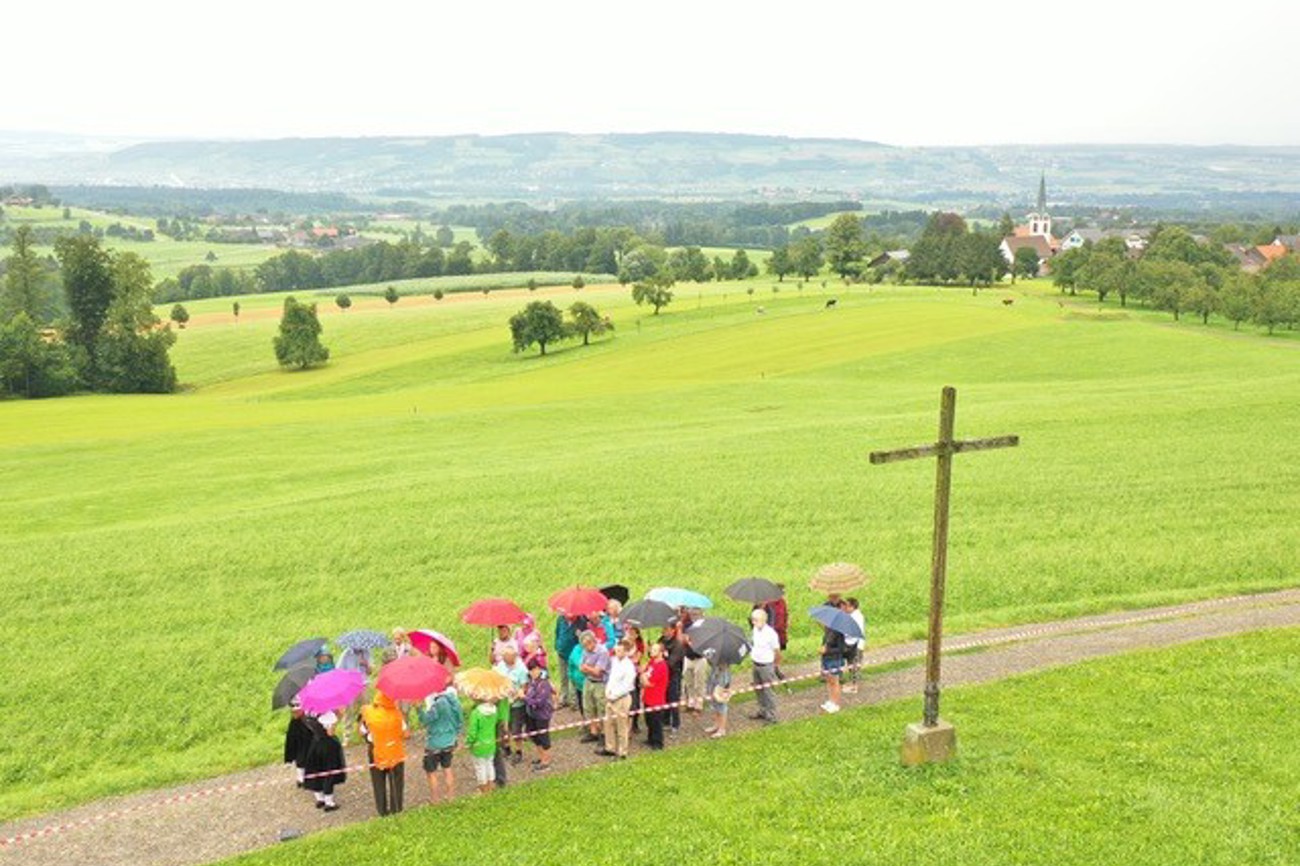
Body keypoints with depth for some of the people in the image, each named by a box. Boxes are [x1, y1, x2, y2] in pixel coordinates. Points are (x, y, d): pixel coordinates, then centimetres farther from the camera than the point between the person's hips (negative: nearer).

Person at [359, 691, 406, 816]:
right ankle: (396, 808, 23)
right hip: (395, 754, -1)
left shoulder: (368, 712, -16)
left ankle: (382, 809, 24)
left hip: (377, 753, 1)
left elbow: (363, 731, -5)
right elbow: (404, 732, -9)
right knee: (396, 782, 16)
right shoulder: (396, 713, -20)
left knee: (379, 783, 18)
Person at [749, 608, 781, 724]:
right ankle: (763, 712, 33)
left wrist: (775, 664, -1)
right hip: (756, 664, 8)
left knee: (769, 691, -1)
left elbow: (777, 651, -12)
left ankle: (771, 716, 7)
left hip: (766, 665, -8)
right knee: (759, 690, 18)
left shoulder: (770, 633, -21)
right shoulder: (755, 630, 0)